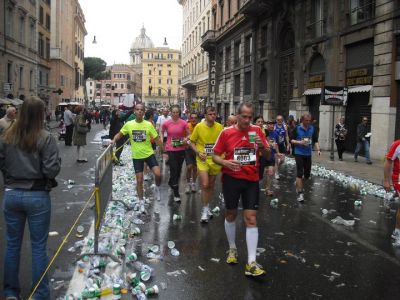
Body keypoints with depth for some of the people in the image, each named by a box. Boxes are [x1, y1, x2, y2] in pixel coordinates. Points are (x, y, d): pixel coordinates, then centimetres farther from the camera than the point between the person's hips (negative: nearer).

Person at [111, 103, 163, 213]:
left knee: (158, 174, -16)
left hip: (149, 154, -1)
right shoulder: (129, 124, -5)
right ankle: (141, 202, 20)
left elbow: (157, 139, -3)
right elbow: (120, 134, 8)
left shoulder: (148, 124, -8)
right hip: (136, 156, 1)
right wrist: (114, 140, -12)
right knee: (139, 180, 5)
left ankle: (157, 188, 18)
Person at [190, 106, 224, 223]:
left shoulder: (220, 127, -3)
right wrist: (198, 152, -13)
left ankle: (207, 207, 33)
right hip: (202, 160, -3)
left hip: (215, 160, 3)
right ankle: (205, 210, 2)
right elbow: (192, 142, 1)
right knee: (204, 185, -12)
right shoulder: (199, 127, -8)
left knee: (211, 185, 14)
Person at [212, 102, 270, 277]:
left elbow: (268, 156, 6)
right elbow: (215, 156, 1)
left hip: (251, 180, 1)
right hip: (231, 179, -1)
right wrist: (225, 162, -20)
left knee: (251, 218, -4)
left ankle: (251, 263, -4)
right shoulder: (227, 132, -5)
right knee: (231, 214, 13)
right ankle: (232, 249, 36)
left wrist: (262, 147, -16)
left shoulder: (257, 131, 1)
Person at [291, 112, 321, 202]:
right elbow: (292, 140, -2)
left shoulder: (312, 129, 3)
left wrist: (318, 149, -9)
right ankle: (300, 193, -3)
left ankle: (298, 184, 39)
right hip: (299, 153, -4)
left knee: (307, 174, 10)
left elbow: (316, 141, 6)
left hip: (308, 154, 4)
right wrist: (300, 142, -19)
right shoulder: (297, 128, -6)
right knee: (300, 173, -8)